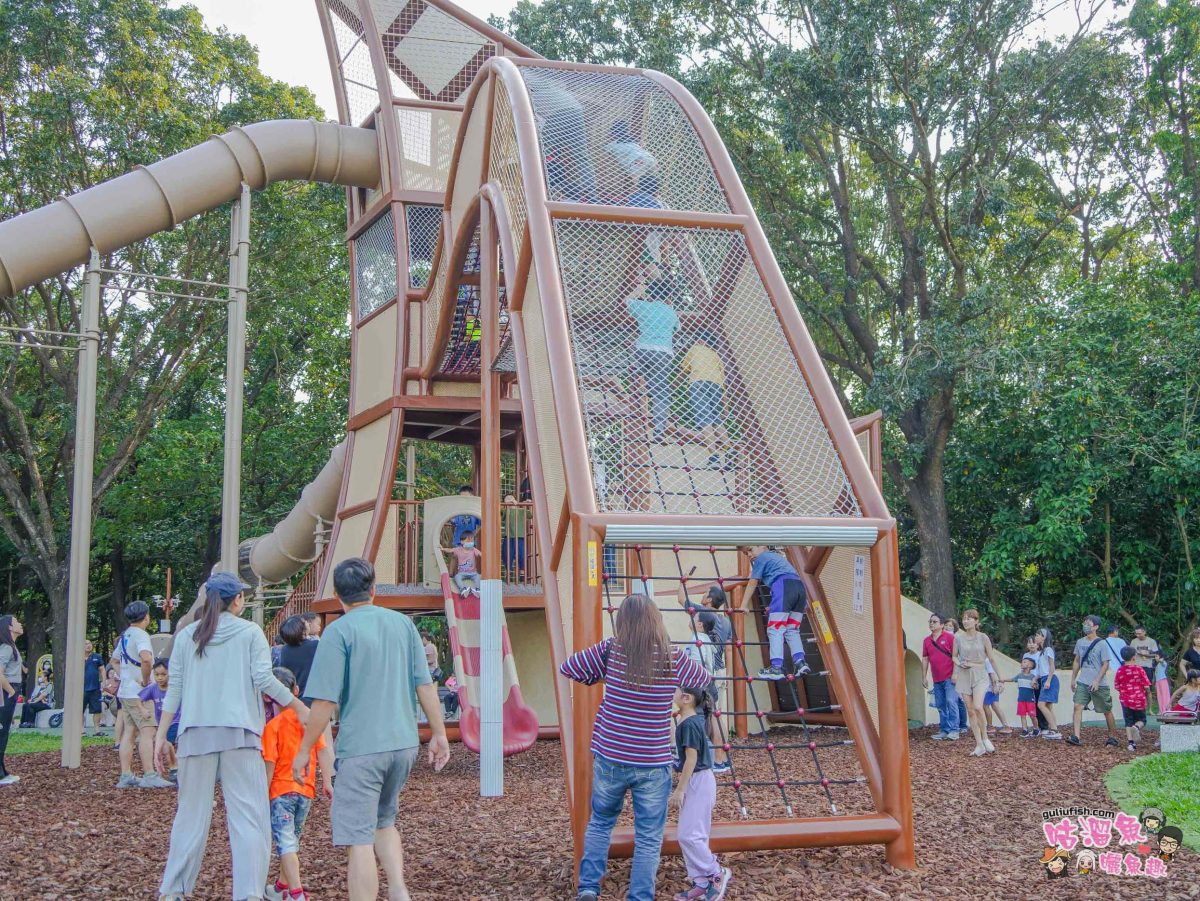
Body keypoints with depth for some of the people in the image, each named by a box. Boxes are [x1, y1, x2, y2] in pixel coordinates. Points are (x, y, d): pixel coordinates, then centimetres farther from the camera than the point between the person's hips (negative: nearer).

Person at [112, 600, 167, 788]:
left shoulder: (124, 635, 16)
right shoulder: (140, 634, -14)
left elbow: (114, 660, 30)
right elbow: (146, 659, -32)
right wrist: (146, 680, -19)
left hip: (125, 692, 9)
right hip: (137, 693, -9)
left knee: (129, 732, 9)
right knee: (147, 731, -9)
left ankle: (126, 776, 9)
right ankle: (149, 776, -12)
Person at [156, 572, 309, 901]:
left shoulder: (187, 635, 11)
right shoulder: (250, 632, 2)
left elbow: (174, 689, 8)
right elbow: (263, 679, -6)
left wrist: (161, 736, 11)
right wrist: (298, 707, 5)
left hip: (196, 733, 4)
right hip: (238, 732, -3)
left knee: (191, 813, 11)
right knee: (248, 815, -3)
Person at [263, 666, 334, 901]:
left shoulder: (272, 726, -10)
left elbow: (270, 764, -13)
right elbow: (323, 751, -1)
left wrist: (263, 794, -6)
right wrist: (327, 781, 4)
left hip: (281, 789, -5)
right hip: (306, 790, 5)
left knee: (286, 843, -5)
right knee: (292, 839, 20)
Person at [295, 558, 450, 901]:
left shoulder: (339, 631, -9)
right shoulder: (403, 623, 5)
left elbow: (325, 701, -12)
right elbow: (425, 685, 7)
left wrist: (304, 750, -3)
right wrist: (439, 734, 14)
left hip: (360, 747, -6)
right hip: (405, 743, 6)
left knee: (359, 839, 0)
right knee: (384, 821, 23)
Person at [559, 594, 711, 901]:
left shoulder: (610, 651, -8)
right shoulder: (673, 660, -7)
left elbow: (568, 668, 3)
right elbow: (705, 682, 12)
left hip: (610, 760, 2)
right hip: (653, 764, -2)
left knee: (599, 823, 22)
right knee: (648, 839, 9)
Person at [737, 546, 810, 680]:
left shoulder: (761, 558, 13)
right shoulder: (777, 555, 35)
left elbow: (752, 584, 11)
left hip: (783, 586, -8)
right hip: (799, 586, 8)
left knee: (775, 630, -7)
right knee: (792, 630, 13)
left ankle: (776, 667, -15)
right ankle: (800, 662, -3)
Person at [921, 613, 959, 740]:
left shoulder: (949, 637, -4)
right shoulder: (927, 640, 11)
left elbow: (955, 656, -6)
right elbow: (925, 659, 15)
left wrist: (955, 674, -12)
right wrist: (924, 676, 12)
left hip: (949, 677, -6)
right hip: (936, 679, 6)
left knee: (951, 702, -12)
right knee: (941, 706, 8)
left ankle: (954, 731, -11)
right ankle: (943, 731, 14)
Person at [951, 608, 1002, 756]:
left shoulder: (983, 638, -3)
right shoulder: (958, 638, 1)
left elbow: (991, 659, 4)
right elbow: (954, 656, 14)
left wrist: (996, 677, 8)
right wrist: (960, 664, -7)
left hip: (980, 675, -3)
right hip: (964, 676, 3)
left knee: (978, 707, -21)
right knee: (970, 711, 1)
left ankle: (985, 738, -3)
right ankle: (979, 745, 6)